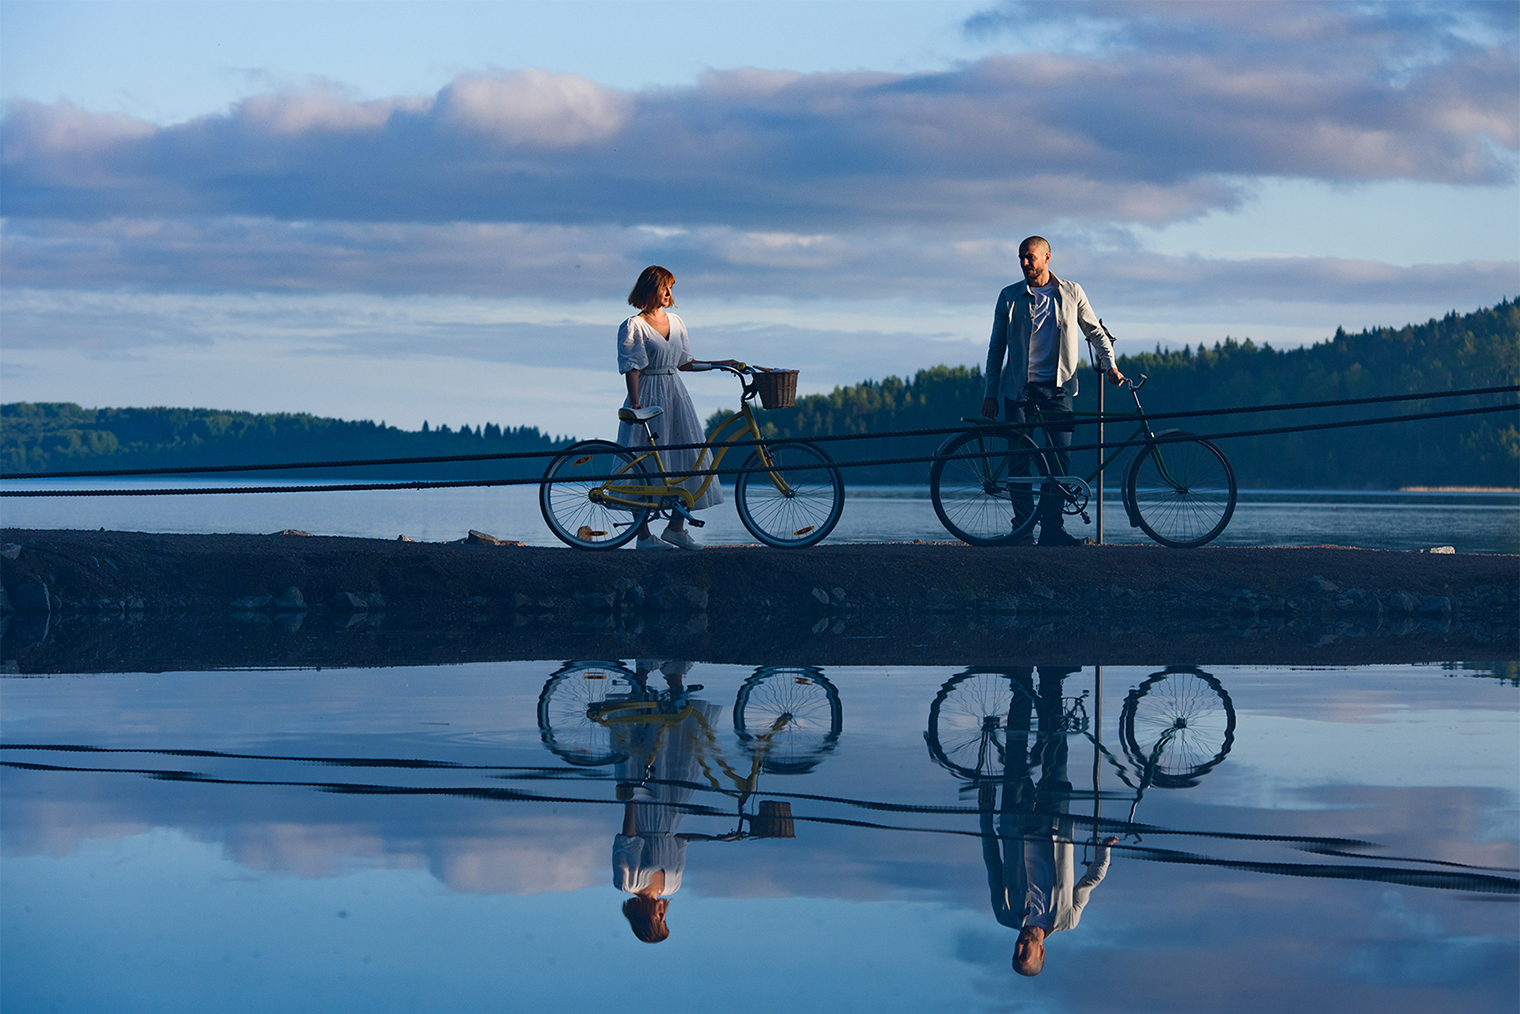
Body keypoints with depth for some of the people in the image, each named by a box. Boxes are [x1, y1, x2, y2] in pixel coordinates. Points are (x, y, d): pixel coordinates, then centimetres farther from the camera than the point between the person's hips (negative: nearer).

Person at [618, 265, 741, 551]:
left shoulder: (675, 322, 14)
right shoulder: (634, 326, -6)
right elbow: (631, 367, -11)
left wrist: (721, 364, 15)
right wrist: (635, 402, -20)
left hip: (676, 396, 7)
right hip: (649, 397, -7)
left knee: (690, 459, 0)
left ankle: (676, 527, 7)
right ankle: (643, 534, 0)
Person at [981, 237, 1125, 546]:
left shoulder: (1071, 292, 6)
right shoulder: (1009, 297, 6)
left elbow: (1096, 332, 15)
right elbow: (997, 347, 11)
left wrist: (1110, 365, 2)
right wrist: (991, 393, 8)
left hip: (1057, 389, 0)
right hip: (1019, 390, 0)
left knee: (1060, 457, -8)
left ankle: (1052, 527, -3)